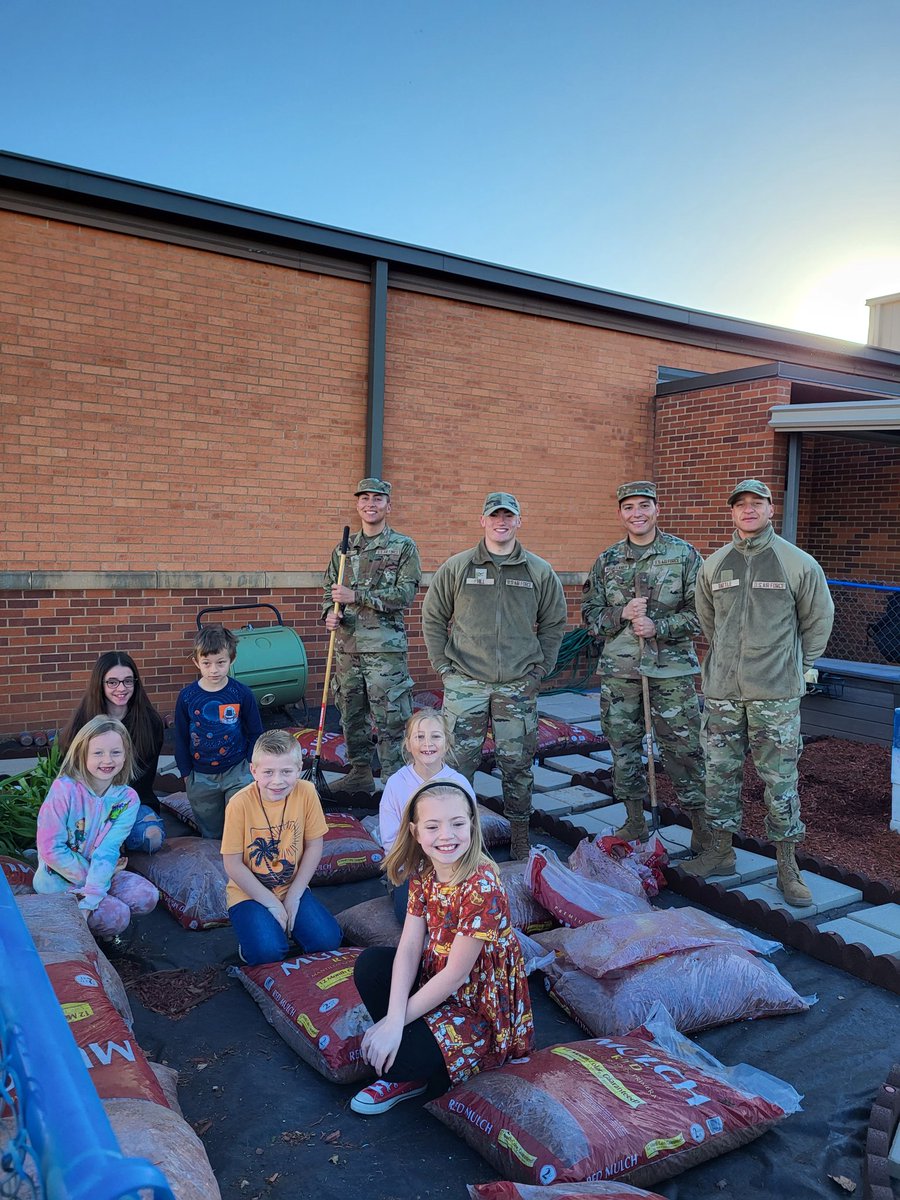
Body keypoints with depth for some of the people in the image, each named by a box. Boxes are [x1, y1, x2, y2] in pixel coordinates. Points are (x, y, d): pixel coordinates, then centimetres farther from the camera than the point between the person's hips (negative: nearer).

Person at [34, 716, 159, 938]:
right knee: (117, 917, -20)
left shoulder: (128, 799, -11)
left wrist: (89, 900, -28)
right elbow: (50, 848, -21)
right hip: (59, 878, -5)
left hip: (99, 873, 5)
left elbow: (107, 852, -19)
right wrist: (87, 875, -16)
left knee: (147, 897, -14)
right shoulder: (64, 789, -22)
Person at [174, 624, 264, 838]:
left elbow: (255, 733, 1)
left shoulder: (242, 694, -10)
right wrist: (186, 773, 5)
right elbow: (181, 738, 4)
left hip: (237, 772, -2)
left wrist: (252, 768, -2)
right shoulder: (187, 697, -7)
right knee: (210, 833, 16)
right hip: (201, 777, 2)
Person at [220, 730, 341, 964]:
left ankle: (287, 925, 13)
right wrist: (272, 902, -13)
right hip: (249, 892, -3)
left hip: (293, 888, 3)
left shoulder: (306, 793, -15)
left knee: (328, 939, -13)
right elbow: (233, 865, -15)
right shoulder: (240, 804, -21)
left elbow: (314, 846, -5)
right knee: (269, 950, -24)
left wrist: (293, 896, -7)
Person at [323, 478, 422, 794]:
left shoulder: (404, 547, -1)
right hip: (347, 646, 5)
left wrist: (356, 596, -18)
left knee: (389, 720, -4)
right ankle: (360, 773, 29)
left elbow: (405, 593, -12)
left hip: (385, 647, -5)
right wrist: (329, 613, -6)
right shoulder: (344, 548, 13)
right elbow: (329, 589, 17)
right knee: (352, 714, 14)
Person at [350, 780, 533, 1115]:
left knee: (384, 1053, -22)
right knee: (369, 963, -9)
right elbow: (409, 946, -10)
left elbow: (455, 974, -25)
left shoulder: (481, 886, -29)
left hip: (481, 1011, -8)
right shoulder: (423, 871, -5)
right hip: (436, 983, 8)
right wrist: (393, 1018, -25)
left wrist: (396, 1021, -19)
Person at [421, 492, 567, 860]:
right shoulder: (456, 567, 2)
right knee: (458, 761, 2)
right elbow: (433, 618, 9)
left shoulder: (540, 572, 5)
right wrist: (443, 665, 2)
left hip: (518, 685, 1)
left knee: (517, 763, 9)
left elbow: (554, 625, 12)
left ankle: (520, 836, 24)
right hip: (464, 682, -1)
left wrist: (540, 669, 5)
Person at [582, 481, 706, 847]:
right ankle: (635, 820, 26)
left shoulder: (684, 555, -1)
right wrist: (621, 614, -11)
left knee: (683, 748, 1)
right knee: (623, 747, 10)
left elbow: (700, 612, -4)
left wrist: (659, 627, -17)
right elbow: (590, 615, 8)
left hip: (671, 669, -3)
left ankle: (701, 822, 18)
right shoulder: (607, 561, 7)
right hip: (618, 670, 3)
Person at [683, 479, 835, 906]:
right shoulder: (713, 565, 7)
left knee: (780, 778, 2)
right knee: (721, 771, 10)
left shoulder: (799, 564, -2)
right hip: (722, 690, 3)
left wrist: (803, 666, 8)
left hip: (777, 693, -3)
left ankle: (787, 866, 15)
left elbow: (819, 618, 8)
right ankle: (720, 851, 25)